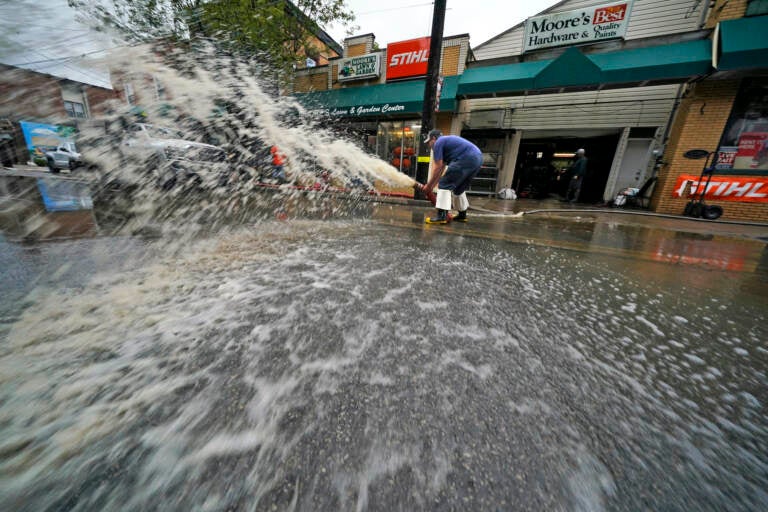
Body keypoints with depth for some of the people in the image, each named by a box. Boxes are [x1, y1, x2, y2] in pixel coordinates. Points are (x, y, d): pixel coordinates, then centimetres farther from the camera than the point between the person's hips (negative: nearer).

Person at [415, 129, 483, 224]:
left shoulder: (438, 143, 4)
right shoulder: (446, 141, 31)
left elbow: (438, 169, -2)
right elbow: (442, 169, 29)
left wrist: (428, 185, 7)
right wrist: (432, 186, 29)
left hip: (467, 159, -10)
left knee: (445, 184, -6)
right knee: (459, 188, 22)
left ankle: (442, 215, -13)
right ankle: (462, 215, 30)